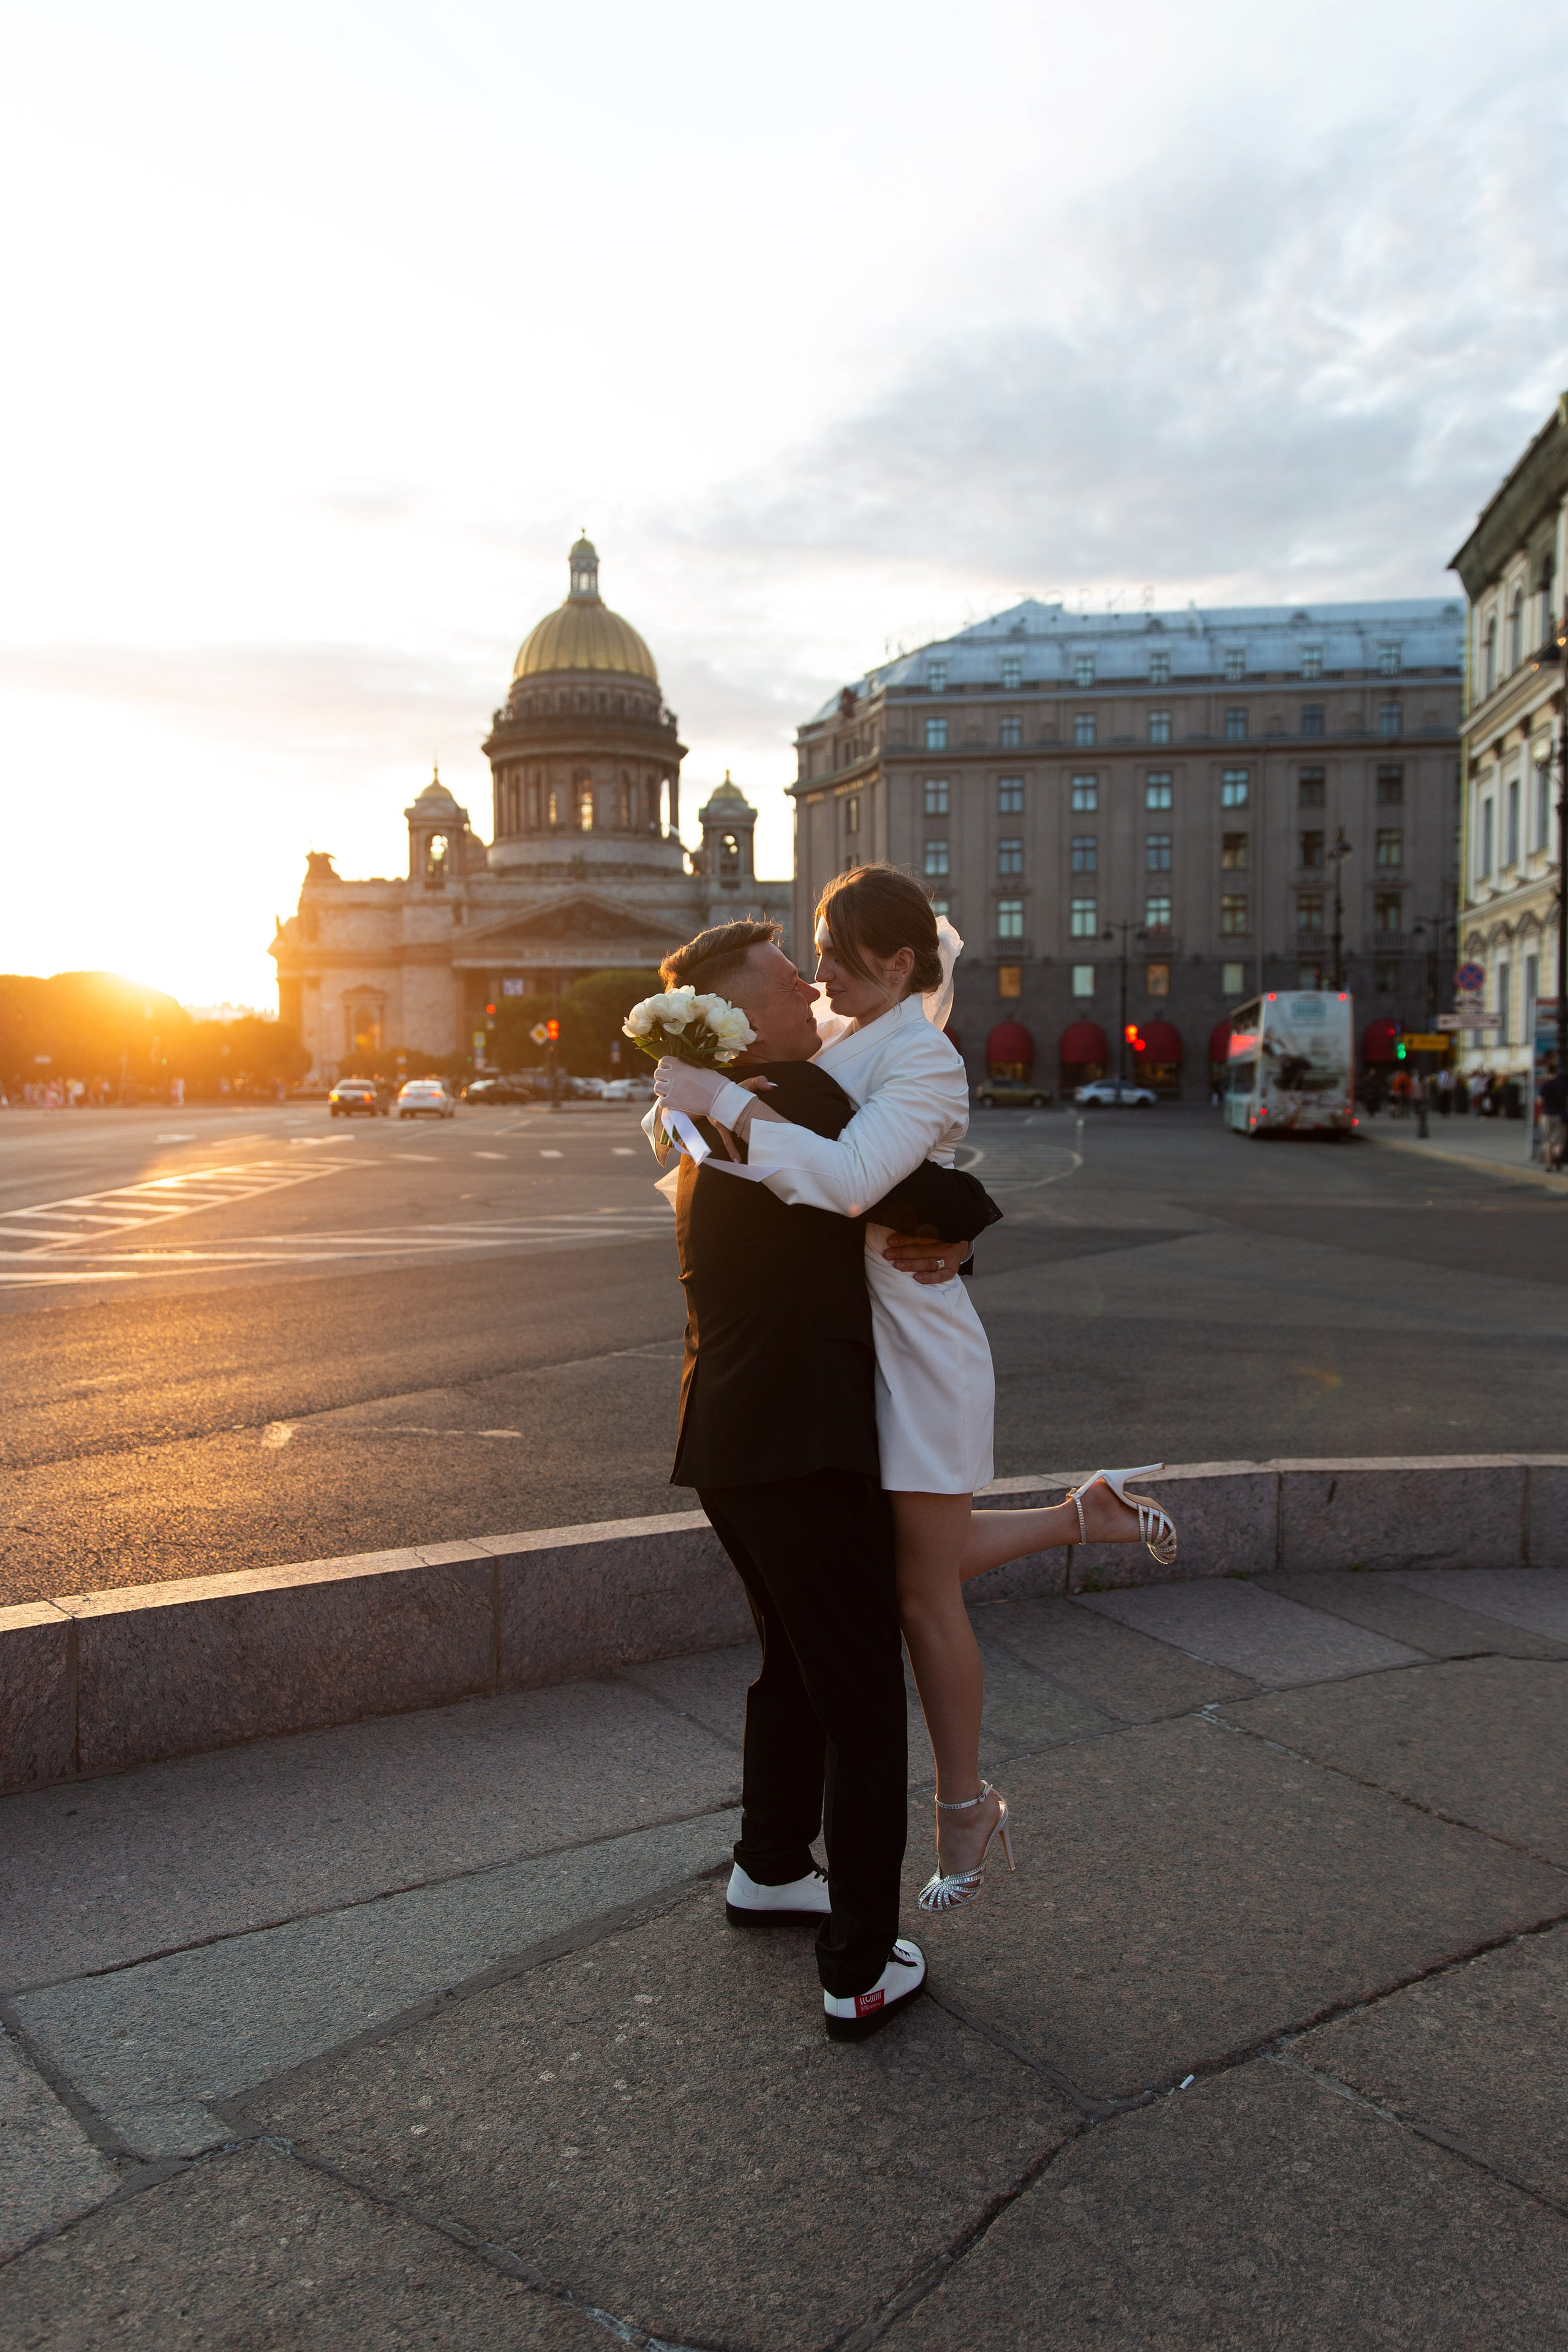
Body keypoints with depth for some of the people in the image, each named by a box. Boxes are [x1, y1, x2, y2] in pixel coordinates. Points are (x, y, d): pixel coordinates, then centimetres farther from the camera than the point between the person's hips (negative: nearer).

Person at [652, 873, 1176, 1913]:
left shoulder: (925, 1063, -19)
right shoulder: (834, 1038, 7)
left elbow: (848, 1178, -35)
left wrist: (721, 1098, -31)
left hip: (917, 1344, -9)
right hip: (847, 1334, 9)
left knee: (922, 1593, 3)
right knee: (892, 1567, 19)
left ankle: (965, 1807, 23)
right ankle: (1087, 1516, 32)